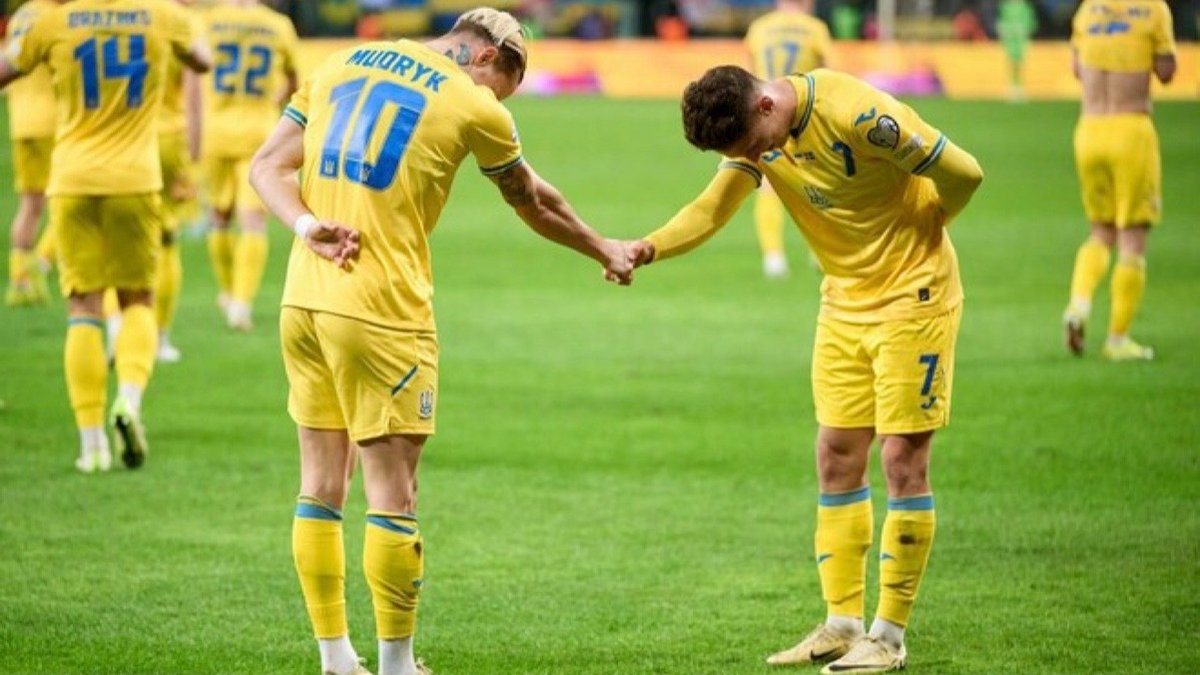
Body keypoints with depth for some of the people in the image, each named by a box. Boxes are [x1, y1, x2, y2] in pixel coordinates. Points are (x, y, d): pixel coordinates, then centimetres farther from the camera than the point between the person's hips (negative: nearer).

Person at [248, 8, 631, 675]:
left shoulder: (342, 64, 15)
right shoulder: (473, 106, 0)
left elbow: (268, 167, 10)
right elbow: (535, 204, 15)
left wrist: (307, 226, -5)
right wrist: (607, 251, 31)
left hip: (303, 300, 6)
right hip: (383, 313, -6)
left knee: (322, 486, 12)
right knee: (394, 494, 1)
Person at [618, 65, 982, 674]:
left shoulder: (858, 116, -26)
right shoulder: (754, 134, -4)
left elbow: (963, 174, -20)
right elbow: (713, 208, -13)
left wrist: (914, 233, -2)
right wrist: (648, 248, -32)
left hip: (912, 293, -7)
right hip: (845, 298, 7)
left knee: (903, 458, -6)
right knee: (836, 456, 6)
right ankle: (842, 624, 14)